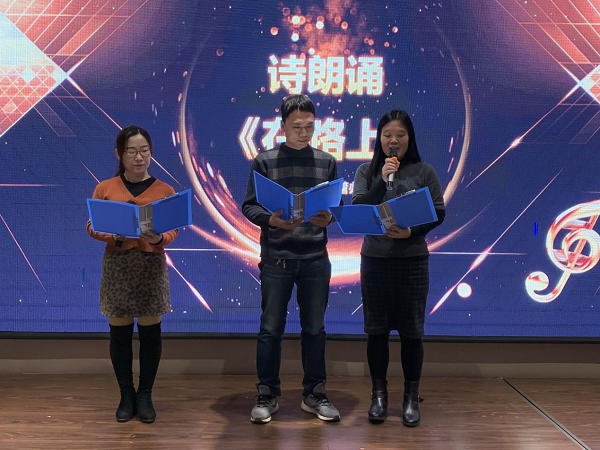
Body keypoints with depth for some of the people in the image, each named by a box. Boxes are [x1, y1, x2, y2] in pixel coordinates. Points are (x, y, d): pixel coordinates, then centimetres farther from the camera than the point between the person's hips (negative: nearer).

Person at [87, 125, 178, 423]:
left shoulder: (164, 191, 2)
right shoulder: (105, 189, 2)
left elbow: (173, 231, 0)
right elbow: (93, 228, 3)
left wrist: (159, 238, -22)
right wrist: (114, 236, -17)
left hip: (152, 265, 0)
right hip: (117, 264, 0)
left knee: (150, 332, 5)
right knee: (119, 333, 6)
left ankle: (145, 395, 21)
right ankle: (126, 395, 22)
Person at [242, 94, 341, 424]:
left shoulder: (326, 162, 8)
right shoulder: (265, 161, 2)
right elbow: (249, 205, 0)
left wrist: (329, 217, -13)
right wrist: (271, 219, -19)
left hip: (315, 258, 2)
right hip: (276, 257, -2)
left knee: (314, 328, 9)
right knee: (271, 328, 5)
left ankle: (314, 394, 23)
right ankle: (267, 396, 18)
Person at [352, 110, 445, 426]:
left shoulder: (424, 172, 2)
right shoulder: (366, 172, 6)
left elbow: (439, 213, -1)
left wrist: (412, 231, -17)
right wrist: (383, 181, -16)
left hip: (412, 260, -1)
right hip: (375, 258, 1)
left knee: (411, 330, 4)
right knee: (376, 329, 7)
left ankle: (411, 397, 17)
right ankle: (379, 394, 20)